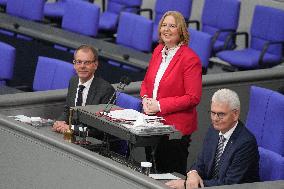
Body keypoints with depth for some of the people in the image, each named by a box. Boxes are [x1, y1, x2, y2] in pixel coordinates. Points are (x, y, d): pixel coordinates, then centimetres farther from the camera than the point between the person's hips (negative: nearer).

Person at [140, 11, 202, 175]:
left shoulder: (190, 59, -14)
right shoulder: (158, 51, 8)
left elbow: (193, 98, -18)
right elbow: (147, 82, 20)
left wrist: (160, 105, -19)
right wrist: (145, 98, -2)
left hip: (177, 128, -7)